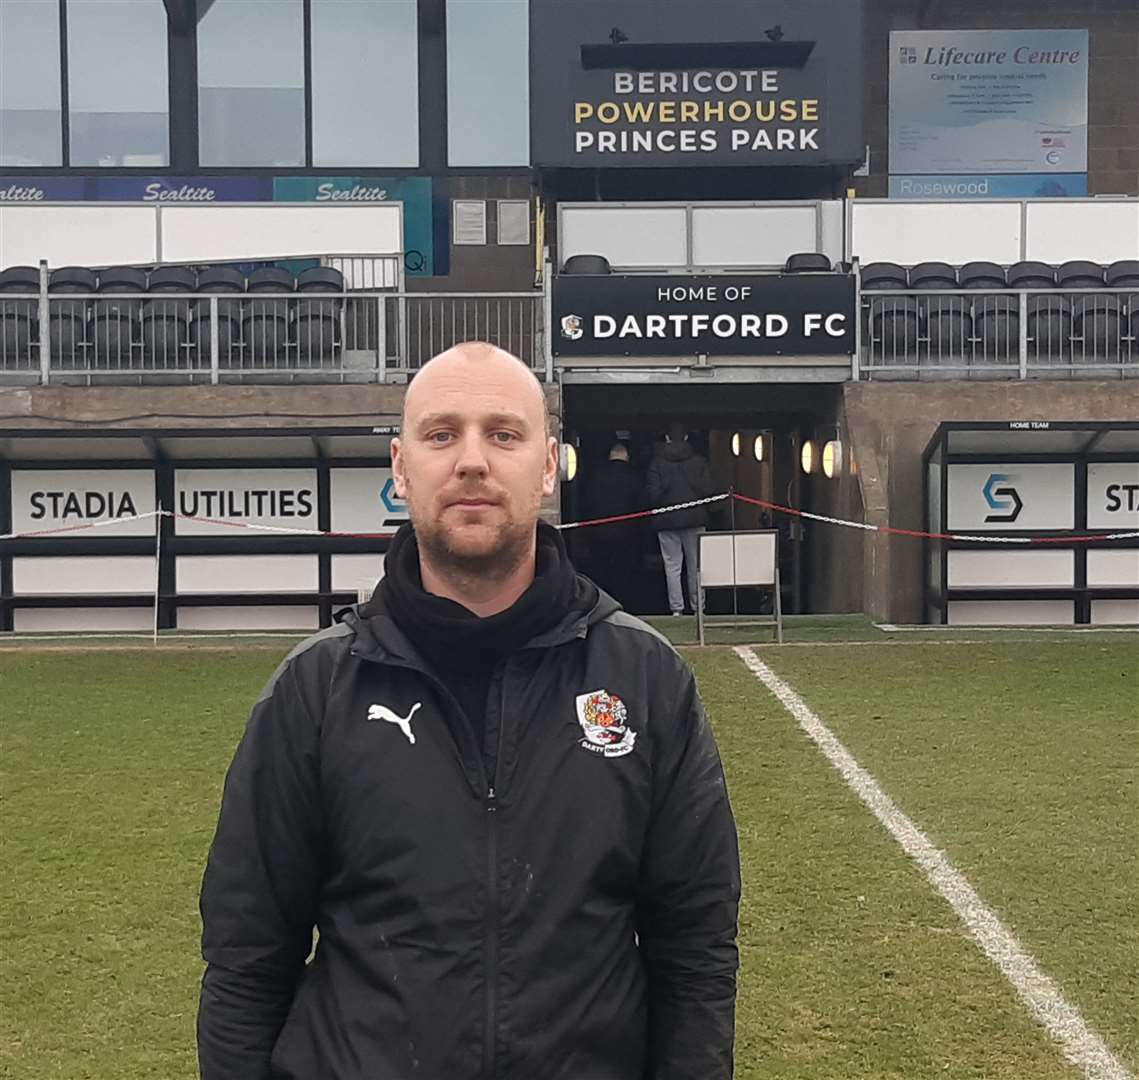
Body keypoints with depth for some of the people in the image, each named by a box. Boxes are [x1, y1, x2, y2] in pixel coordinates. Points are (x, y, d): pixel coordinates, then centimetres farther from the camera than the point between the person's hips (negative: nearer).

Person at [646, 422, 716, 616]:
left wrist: (656, 512, 10)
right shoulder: (699, 461, 1)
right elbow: (707, 490, -2)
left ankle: (676, 609, -2)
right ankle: (698, 606, 8)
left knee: (672, 566, 2)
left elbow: (653, 493, -7)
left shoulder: (657, 462, -2)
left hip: (667, 520, -1)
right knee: (696, 566, 8)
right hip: (695, 520, 1)